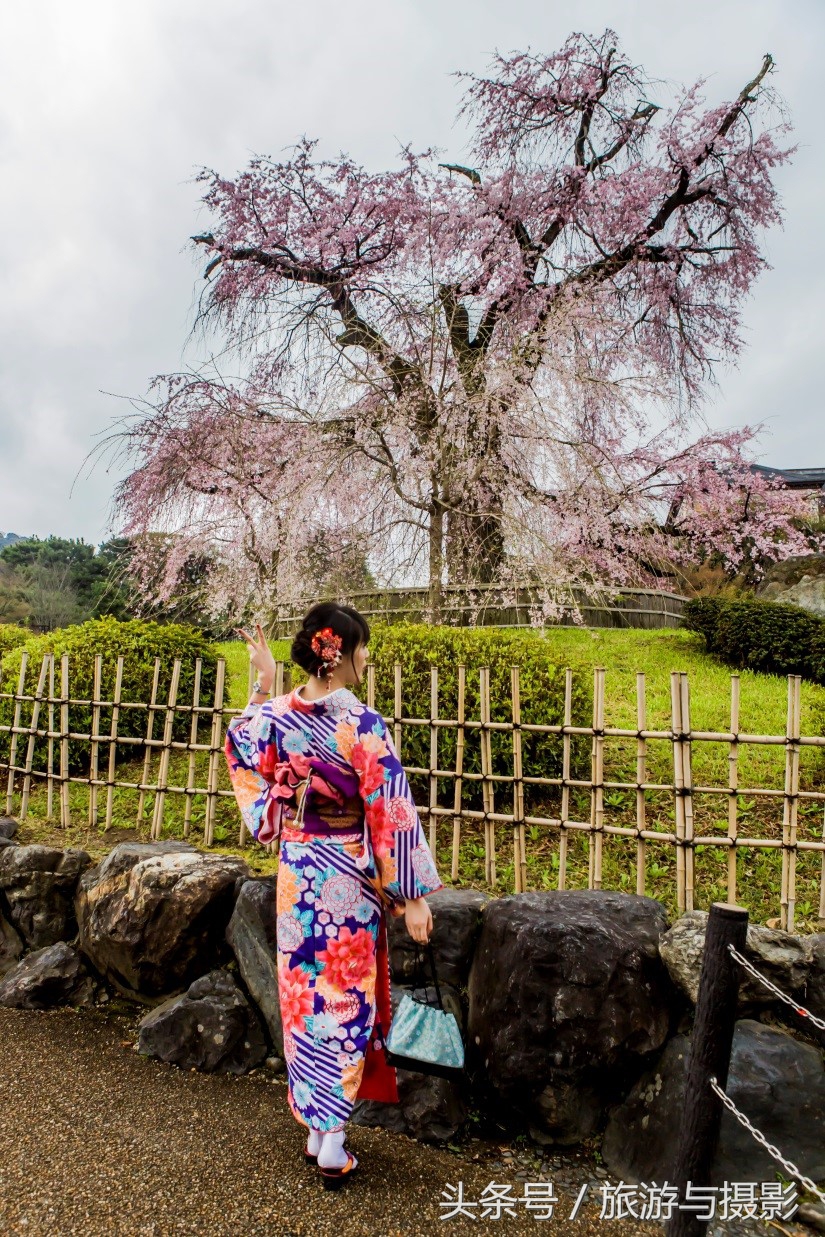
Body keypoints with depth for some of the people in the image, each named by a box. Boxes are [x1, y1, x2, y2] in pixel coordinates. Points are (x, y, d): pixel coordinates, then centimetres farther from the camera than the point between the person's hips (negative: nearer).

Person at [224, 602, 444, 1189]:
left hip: (295, 876, 5)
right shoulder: (364, 725, -20)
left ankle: (315, 1127, 34)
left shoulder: (274, 716, -7)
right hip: (349, 880, -4)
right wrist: (412, 896, -11)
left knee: (304, 993, 18)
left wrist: (262, 682, 14)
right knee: (347, 998, 11)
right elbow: (391, 815, -17)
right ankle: (334, 1141, 21)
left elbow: (240, 744, 17)